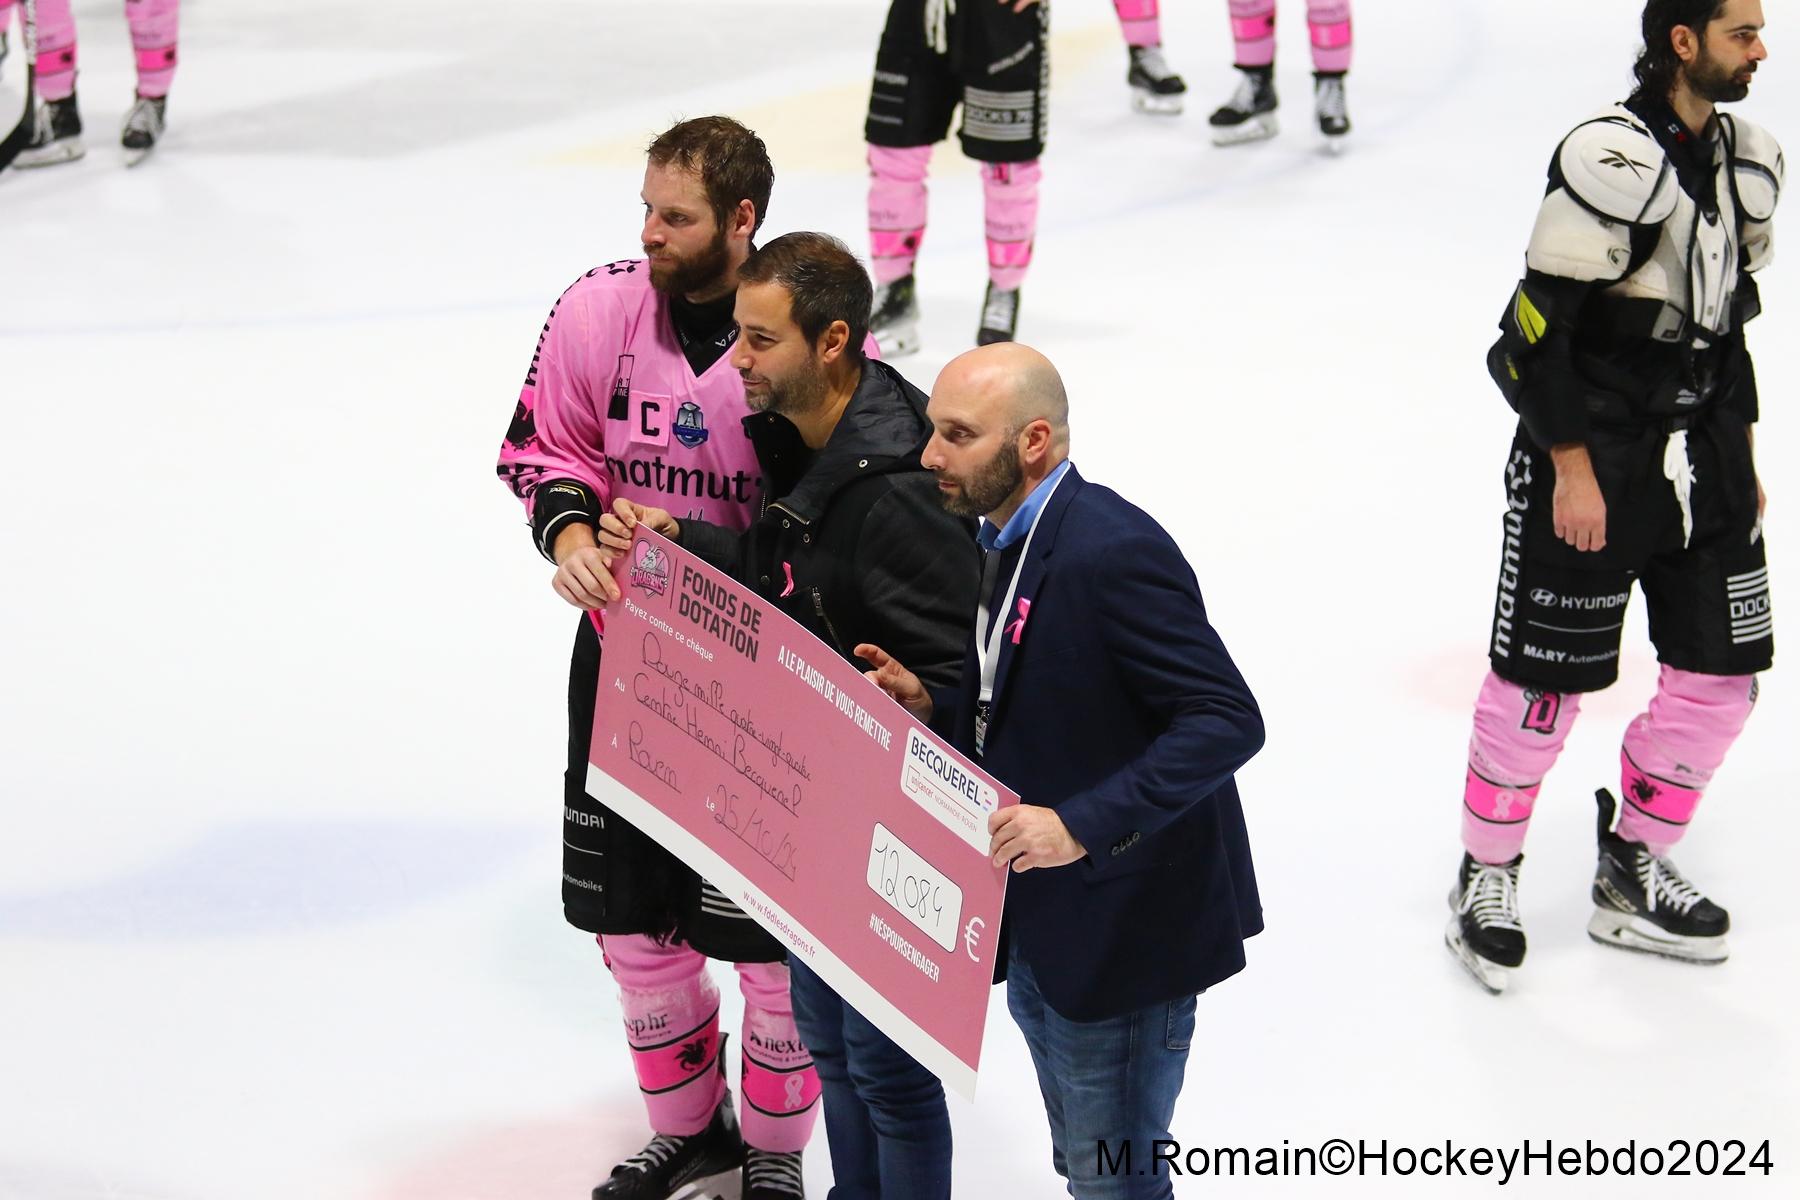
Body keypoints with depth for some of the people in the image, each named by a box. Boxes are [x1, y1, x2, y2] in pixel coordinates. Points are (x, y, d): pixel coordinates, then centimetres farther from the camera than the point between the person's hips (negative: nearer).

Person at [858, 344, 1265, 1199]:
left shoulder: (1113, 551, -23)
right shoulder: (1003, 540, 6)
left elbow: (1227, 720, -27)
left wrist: (1084, 824, -33)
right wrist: (929, 709, -2)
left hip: (1123, 928, -9)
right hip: (1036, 931, 9)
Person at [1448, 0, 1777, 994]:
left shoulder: (1748, 160, 8)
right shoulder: (1612, 158, -18)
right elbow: (1542, 318, -18)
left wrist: (1739, 457, 19)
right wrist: (1572, 466, -18)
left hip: (1700, 457, 8)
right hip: (1589, 462, -8)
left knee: (1720, 678, 9)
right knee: (1543, 685, 0)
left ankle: (1631, 875, 25)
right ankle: (1487, 877, 19)